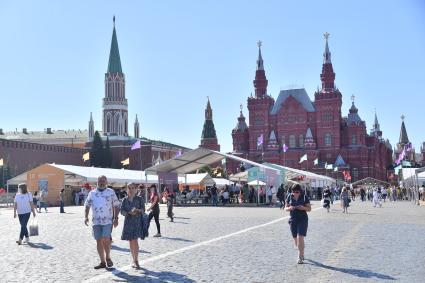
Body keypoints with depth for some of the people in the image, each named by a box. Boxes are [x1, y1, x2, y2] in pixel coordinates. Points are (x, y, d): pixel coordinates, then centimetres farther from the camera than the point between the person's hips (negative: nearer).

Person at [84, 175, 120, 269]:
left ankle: (108, 257, 9)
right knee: (99, 241, 4)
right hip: (96, 221, 3)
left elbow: (116, 205, 5)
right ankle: (102, 262, 13)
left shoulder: (111, 192, 5)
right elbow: (87, 205, 13)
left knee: (106, 239, -15)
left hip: (108, 221, -3)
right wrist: (86, 217, -1)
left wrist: (116, 218, -3)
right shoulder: (92, 193, 11)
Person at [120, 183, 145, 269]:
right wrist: (130, 213, -16)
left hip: (137, 222, -3)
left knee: (135, 241, -13)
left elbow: (143, 210, -1)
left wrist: (137, 210, -22)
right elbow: (122, 210, 2)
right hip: (128, 222, 3)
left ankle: (136, 260, -10)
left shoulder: (139, 199, 3)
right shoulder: (125, 199, 9)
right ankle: (134, 260, 18)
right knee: (131, 242, 8)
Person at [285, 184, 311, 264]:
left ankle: (300, 258, -10)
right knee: (295, 239, 9)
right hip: (293, 219, 3)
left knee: (300, 238, -14)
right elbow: (285, 208, 7)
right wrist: (289, 208, -15)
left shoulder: (304, 197, -3)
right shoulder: (289, 197, 3)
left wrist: (303, 208, -19)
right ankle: (302, 254, 34)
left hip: (302, 219, -3)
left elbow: (309, 208, 1)